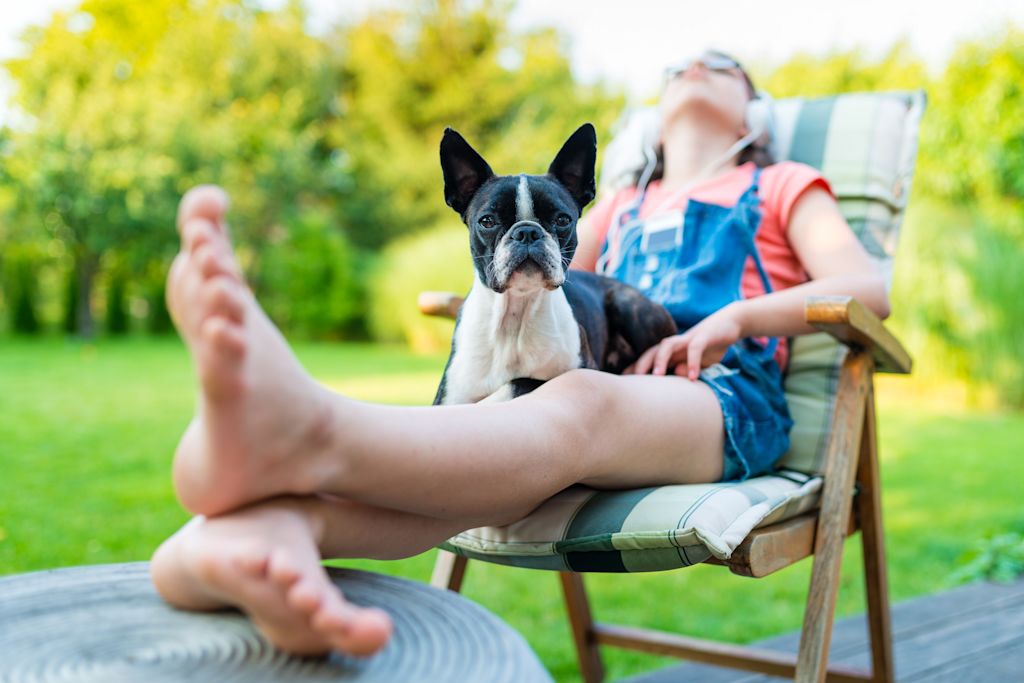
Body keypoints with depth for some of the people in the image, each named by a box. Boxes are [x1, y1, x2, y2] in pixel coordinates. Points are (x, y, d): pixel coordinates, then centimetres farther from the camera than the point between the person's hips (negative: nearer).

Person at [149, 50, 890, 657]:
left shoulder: (781, 184, 24)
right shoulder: (620, 207, 33)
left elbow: (867, 290, 8)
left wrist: (733, 318, -8)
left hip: (725, 400, -3)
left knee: (579, 406, -38)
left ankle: (306, 436, -67)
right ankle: (273, 526, -65)